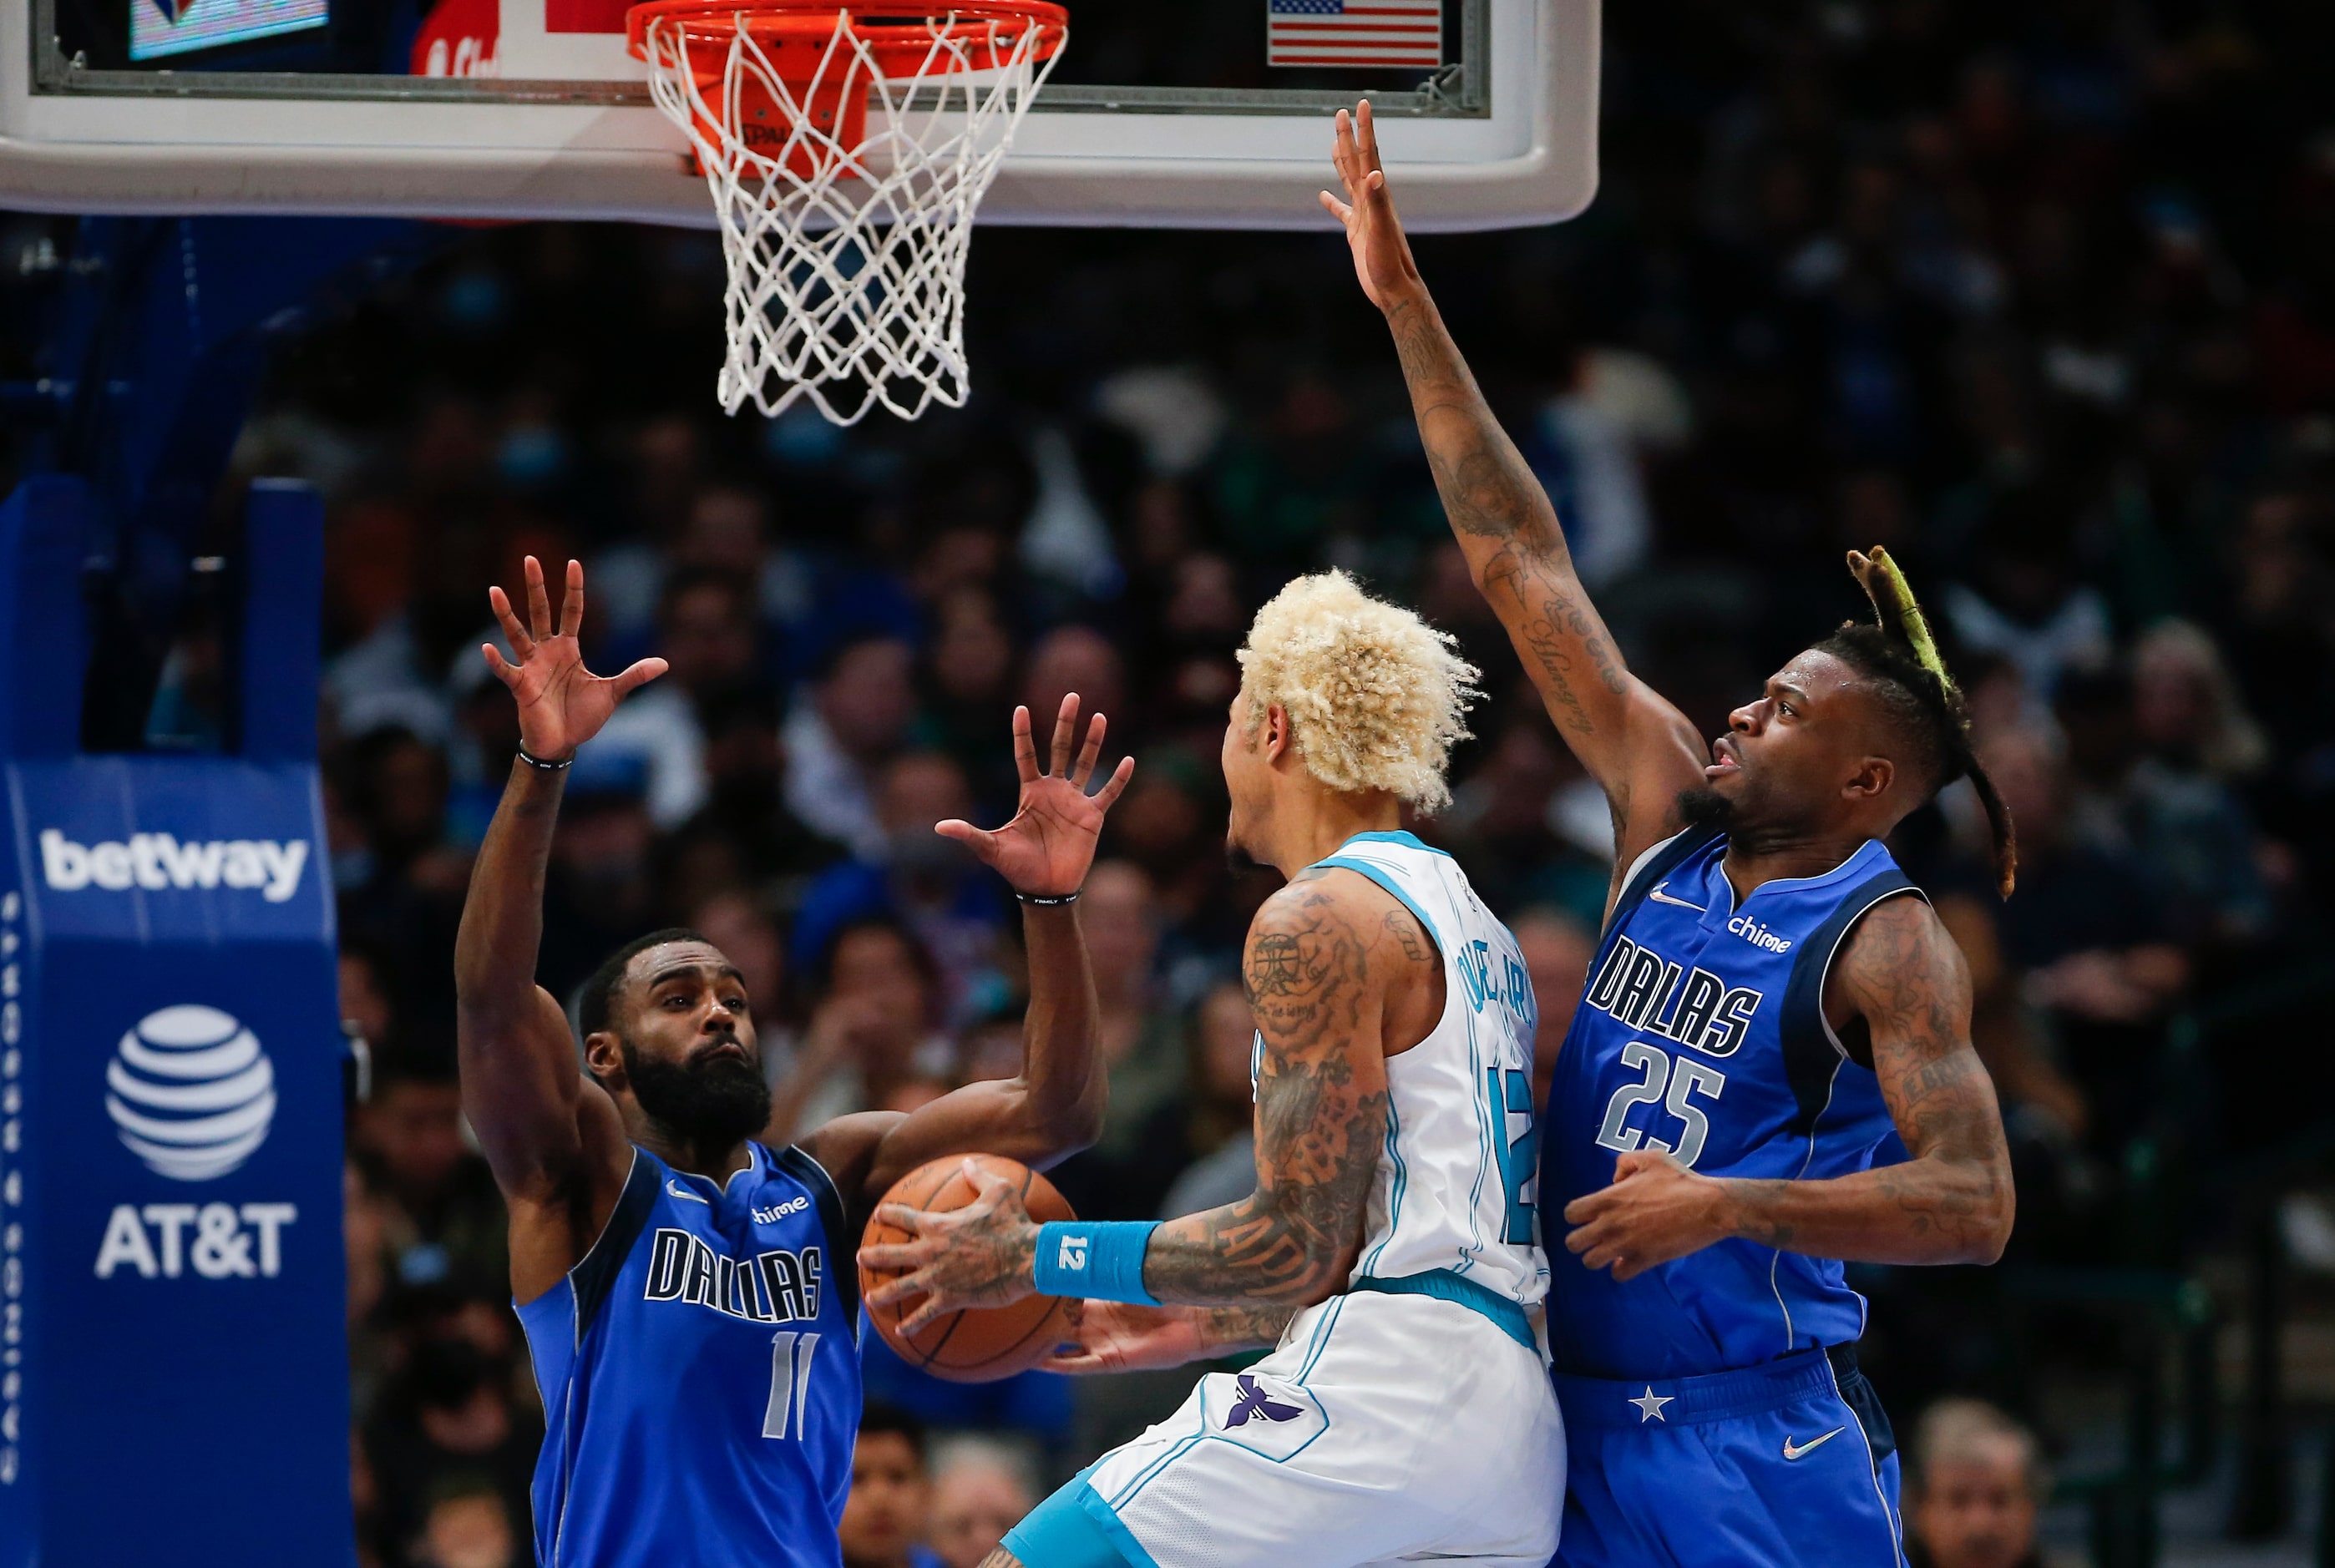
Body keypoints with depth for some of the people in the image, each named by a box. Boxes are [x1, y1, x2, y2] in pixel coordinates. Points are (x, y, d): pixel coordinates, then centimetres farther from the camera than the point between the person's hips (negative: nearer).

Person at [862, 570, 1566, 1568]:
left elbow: (1303, 1247, -13)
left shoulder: (1318, 921, -8)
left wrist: (1035, 1260, -5)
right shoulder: (1461, 916, 22)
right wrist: (1207, 1325, 33)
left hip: (1378, 1393, -10)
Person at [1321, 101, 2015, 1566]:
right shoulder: (1671, 813, 8)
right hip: (1581, 1416, 7)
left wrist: (1728, 1206, -25)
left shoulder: (1887, 945, -9)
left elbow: (1975, 1208, -19)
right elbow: (1524, 564, 10)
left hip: (1759, 1439, -6)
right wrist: (1409, 309, 9)